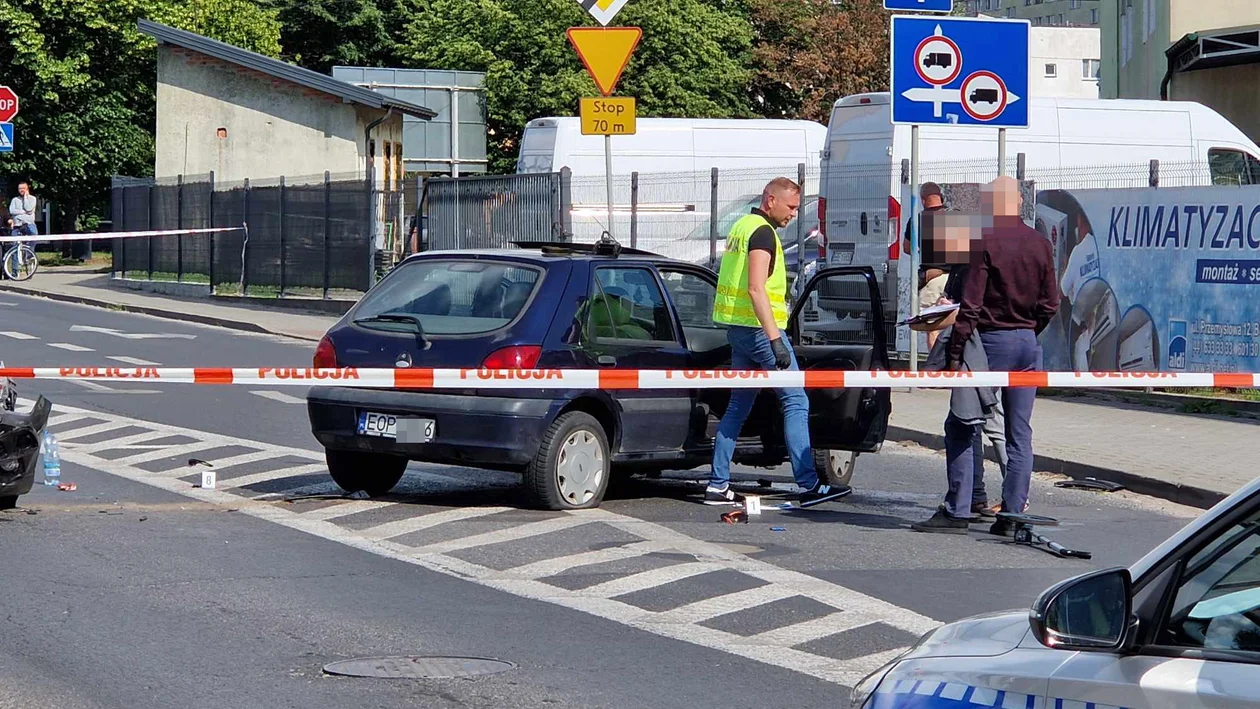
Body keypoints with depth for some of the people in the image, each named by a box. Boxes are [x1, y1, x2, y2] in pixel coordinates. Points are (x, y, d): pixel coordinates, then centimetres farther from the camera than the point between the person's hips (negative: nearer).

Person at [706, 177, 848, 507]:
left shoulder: (741, 226, 17)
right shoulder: (763, 232, -13)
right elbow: (756, 289, -23)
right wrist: (775, 340, -26)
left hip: (738, 328, 10)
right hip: (759, 328, -10)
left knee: (738, 407, 12)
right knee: (796, 403, -7)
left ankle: (718, 485, 10)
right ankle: (809, 485, -10)